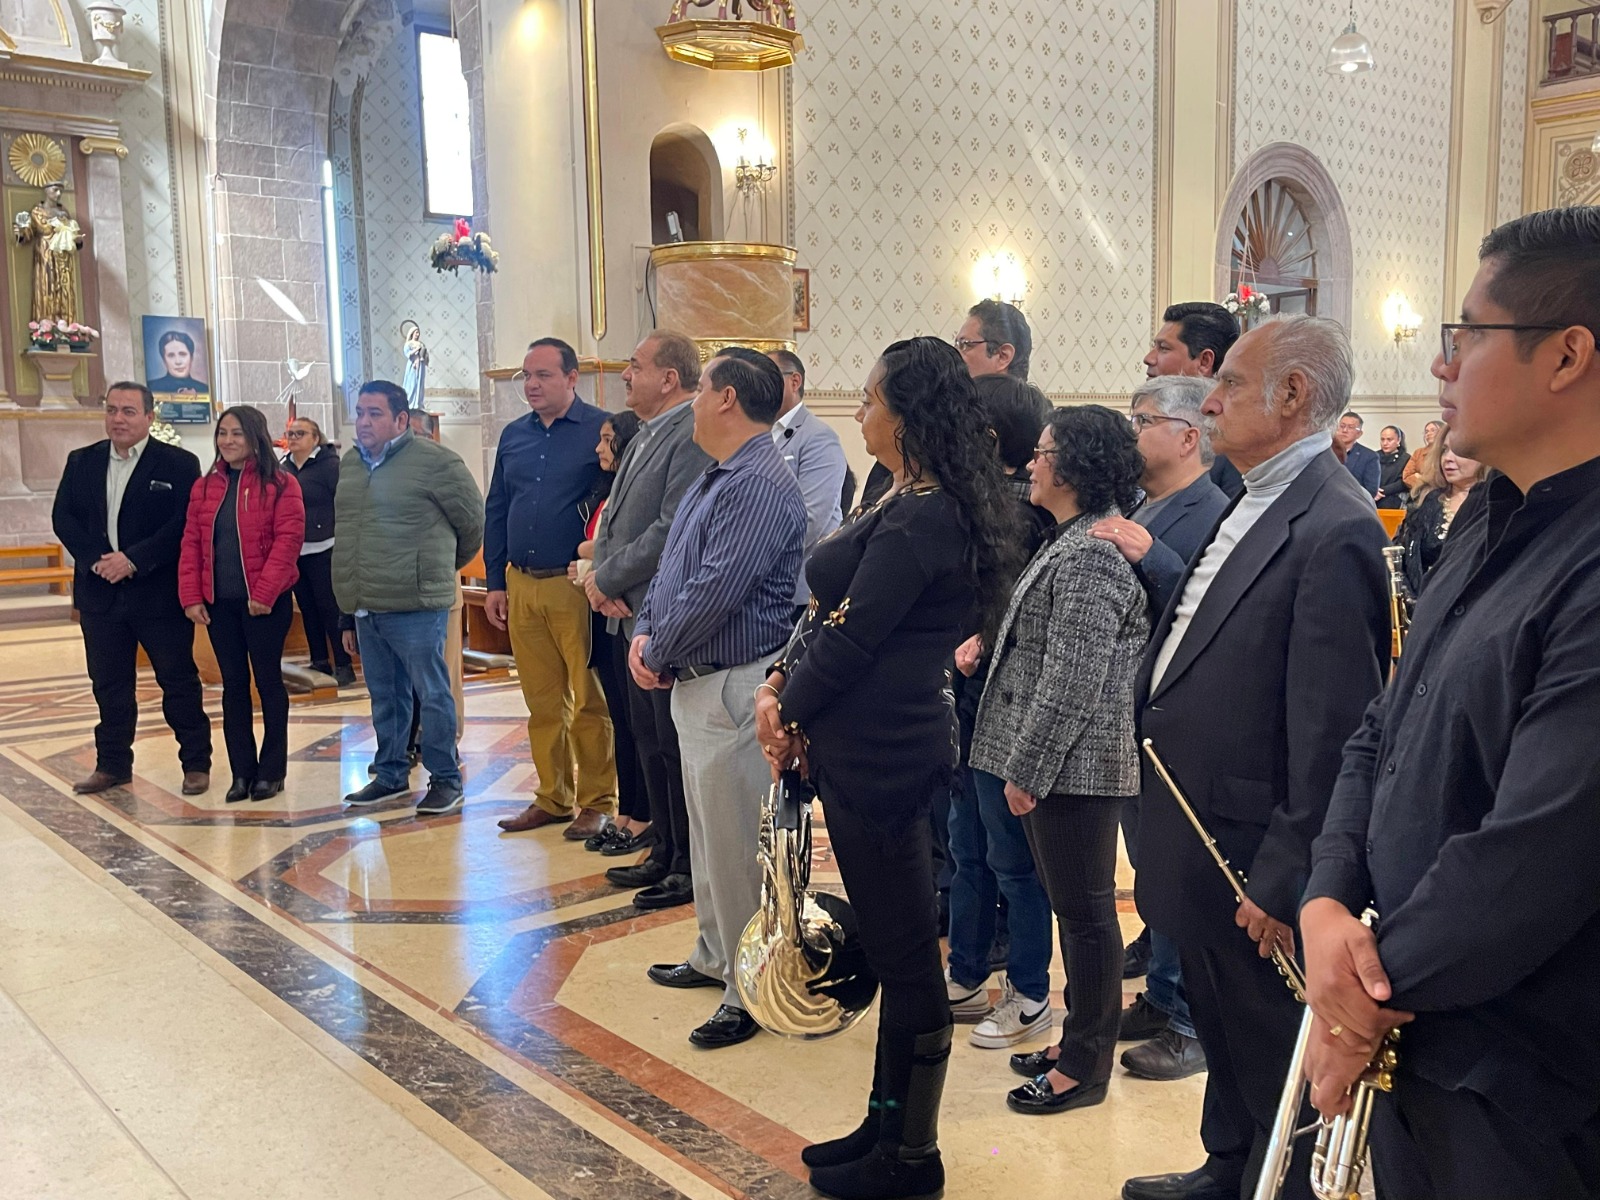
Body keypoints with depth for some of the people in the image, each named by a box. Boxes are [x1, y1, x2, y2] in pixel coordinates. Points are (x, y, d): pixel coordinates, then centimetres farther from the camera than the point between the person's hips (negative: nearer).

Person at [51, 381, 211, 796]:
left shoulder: (179, 464, -6)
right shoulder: (82, 462, 9)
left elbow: (184, 524, -13)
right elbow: (63, 517, 5)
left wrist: (133, 559, -18)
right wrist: (96, 559, -11)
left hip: (160, 592, -4)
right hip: (100, 592, 4)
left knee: (178, 681, 4)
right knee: (109, 684, 12)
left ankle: (196, 762, 14)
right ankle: (112, 764, 24)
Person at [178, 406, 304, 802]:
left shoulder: (280, 483, -6)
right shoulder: (205, 486, 9)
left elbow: (288, 539, -13)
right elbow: (191, 543, 8)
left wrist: (264, 593, -18)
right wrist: (191, 597, -1)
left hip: (265, 602, -5)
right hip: (219, 602, 5)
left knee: (268, 681, 4)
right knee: (233, 685, 9)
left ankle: (271, 771, 14)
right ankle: (242, 772, 16)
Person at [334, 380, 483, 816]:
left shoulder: (434, 461, -10)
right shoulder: (349, 463, 13)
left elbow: (475, 521, -3)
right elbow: (347, 536, 17)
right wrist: (348, 615, 16)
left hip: (415, 606, -7)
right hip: (365, 608, 7)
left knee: (432, 694, 2)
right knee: (384, 697, 16)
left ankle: (445, 779, 13)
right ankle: (390, 775, 28)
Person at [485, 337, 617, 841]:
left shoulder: (601, 431, -5)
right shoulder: (513, 436, 13)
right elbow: (495, 511, 18)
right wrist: (495, 582, 13)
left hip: (576, 586, -5)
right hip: (522, 586, 6)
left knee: (590, 700, 2)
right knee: (542, 700, 11)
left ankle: (597, 801, 12)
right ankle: (553, 797, 22)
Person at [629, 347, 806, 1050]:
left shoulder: (761, 484, -20)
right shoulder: (716, 478, 14)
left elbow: (713, 593, -26)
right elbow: (672, 568, 18)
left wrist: (658, 655, -13)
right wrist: (644, 634, 2)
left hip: (735, 687, -11)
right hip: (695, 684, 11)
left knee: (736, 844, -1)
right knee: (707, 831, 21)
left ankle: (749, 990, 11)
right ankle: (714, 956, 37)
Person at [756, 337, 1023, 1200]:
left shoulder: (919, 520, -20)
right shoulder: (910, 504, 11)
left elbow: (850, 635, -19)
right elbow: (830, 611, 12)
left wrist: (790, 713, -4)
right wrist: (780, 686, 0)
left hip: (882, 752, -10)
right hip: (871, 746, 10)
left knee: (903, 952, 3)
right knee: (892, 944, 18)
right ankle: (888, 1123, 34)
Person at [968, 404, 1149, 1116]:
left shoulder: (1091, 554, -19)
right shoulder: (1071, 539, 14)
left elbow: (1071, 678, -22)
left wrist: (1028, 769, -17)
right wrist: (1021, 762, 18)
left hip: (1075, 763, -10)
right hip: (1059, 762, 10)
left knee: (1084, 909, 2)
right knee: (1072, 903, 18)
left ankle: (1085, 1065, 16)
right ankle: (1079, 1040, 31)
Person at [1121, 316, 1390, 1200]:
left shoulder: (1334, 530, -22)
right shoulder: (1253, 506, 8)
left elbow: (1331, 730, -23)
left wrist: (1284, 879, -20)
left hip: (1255, 863, -9)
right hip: (1201, 850, 9)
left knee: (1274, 1067, 12)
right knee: (1224, 1038, 27)